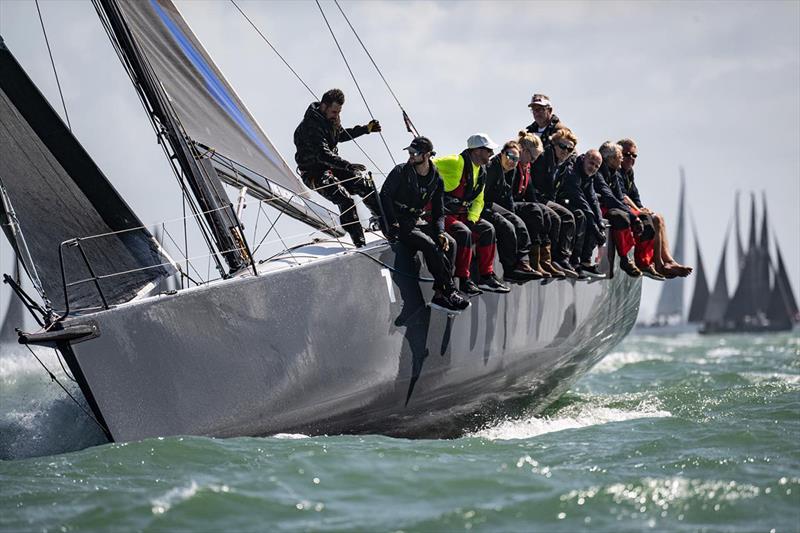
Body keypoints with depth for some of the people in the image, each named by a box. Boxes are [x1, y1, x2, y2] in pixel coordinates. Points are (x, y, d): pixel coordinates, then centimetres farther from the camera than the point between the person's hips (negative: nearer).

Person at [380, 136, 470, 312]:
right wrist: (392, 225, -19)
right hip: (399, 224, -6)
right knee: (429, 245, -28)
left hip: (419, 222, 6)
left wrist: (440, 232, -7)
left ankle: (440, 295, -18)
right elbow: (384, 197, -9)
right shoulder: (401, 172, -4)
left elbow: (439, 212, 12)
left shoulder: (436, 180, 8)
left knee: (449, 243, -15)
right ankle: (450, 292, -23)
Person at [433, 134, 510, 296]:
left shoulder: (481, 171, 13)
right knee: (464, 233, -30)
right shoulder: (456, 163, -17)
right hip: (442, 213, -9)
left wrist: (471, 219, -2)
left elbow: (478, 201, 15)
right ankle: (464, 281, -23)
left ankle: (486, 277, 2)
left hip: (461, 214, 9)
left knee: (487, 229, -2)